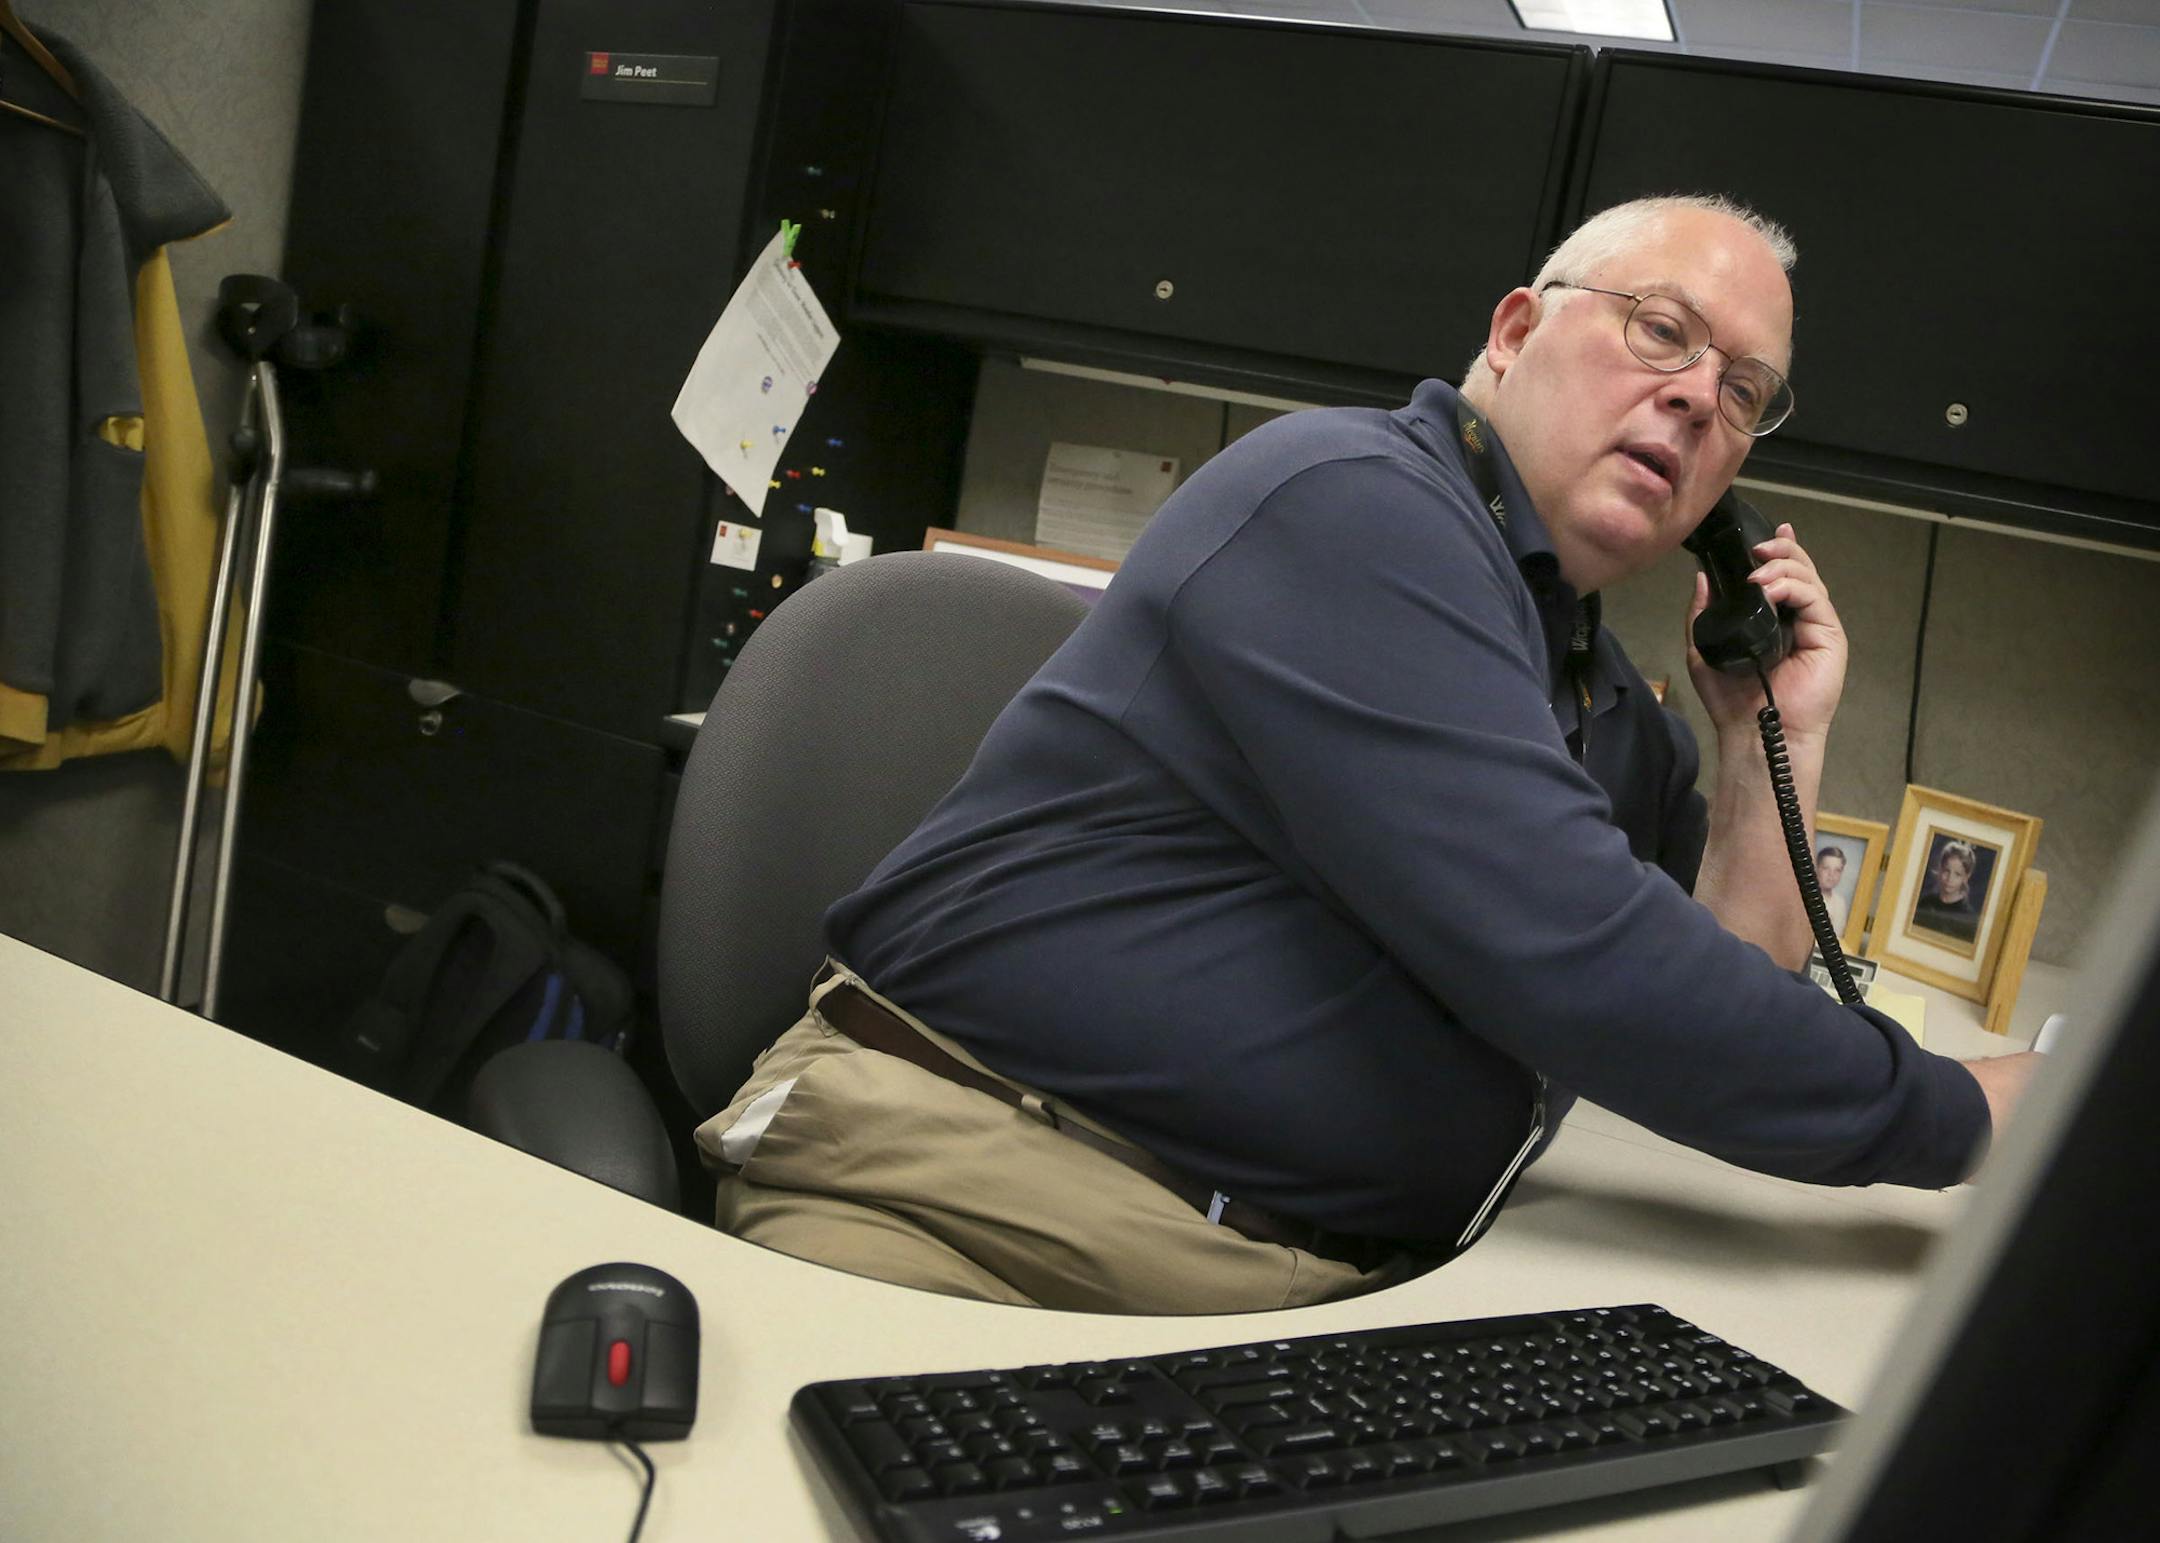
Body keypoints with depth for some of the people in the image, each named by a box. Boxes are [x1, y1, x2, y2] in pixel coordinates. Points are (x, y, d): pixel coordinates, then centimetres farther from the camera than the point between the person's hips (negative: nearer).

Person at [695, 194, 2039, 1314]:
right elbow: (1569, 960, -19)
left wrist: (1776, 746, 12)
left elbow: (1731, 1060, 20)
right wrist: (1957, 1117, -6)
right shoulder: (1357, 504, -10)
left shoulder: (1615, 712, 19)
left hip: (1335, 1294, 9)